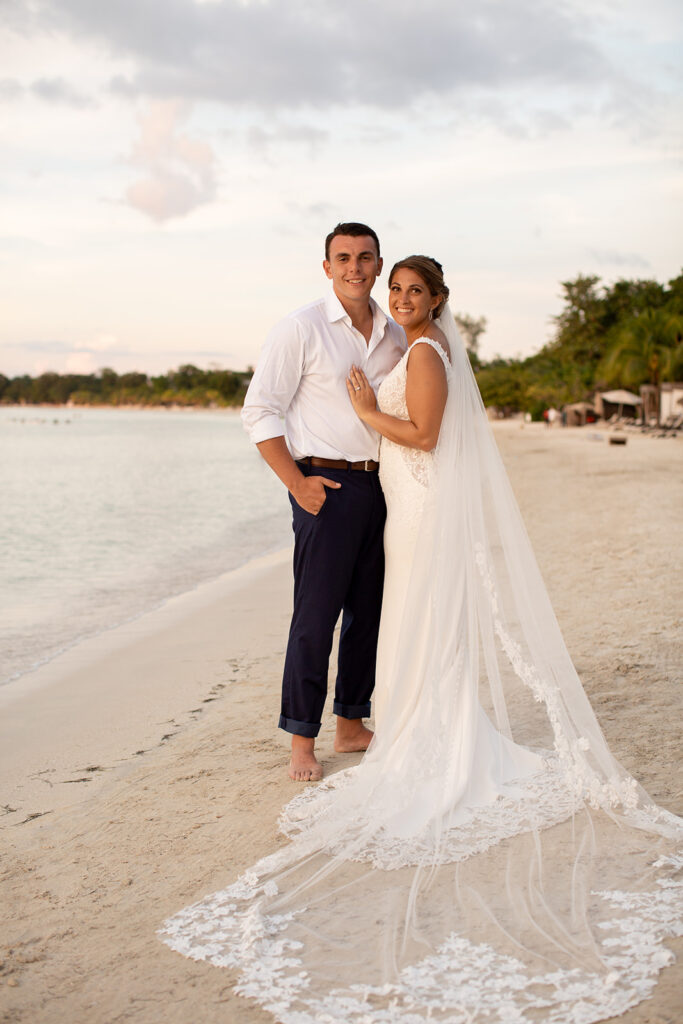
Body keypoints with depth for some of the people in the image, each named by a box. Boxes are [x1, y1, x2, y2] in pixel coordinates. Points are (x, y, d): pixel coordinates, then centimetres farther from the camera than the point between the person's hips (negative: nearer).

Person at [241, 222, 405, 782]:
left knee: (370, 610, 11)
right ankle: (302, 741, 6)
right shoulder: (301, 328, -5)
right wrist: (296, 483, -14)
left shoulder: (396, 336, 12)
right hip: (326, 485, -6)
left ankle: (352, 725, 24)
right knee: (316, 615, -5)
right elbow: (260, 410, -7)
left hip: (381, 484, 6)